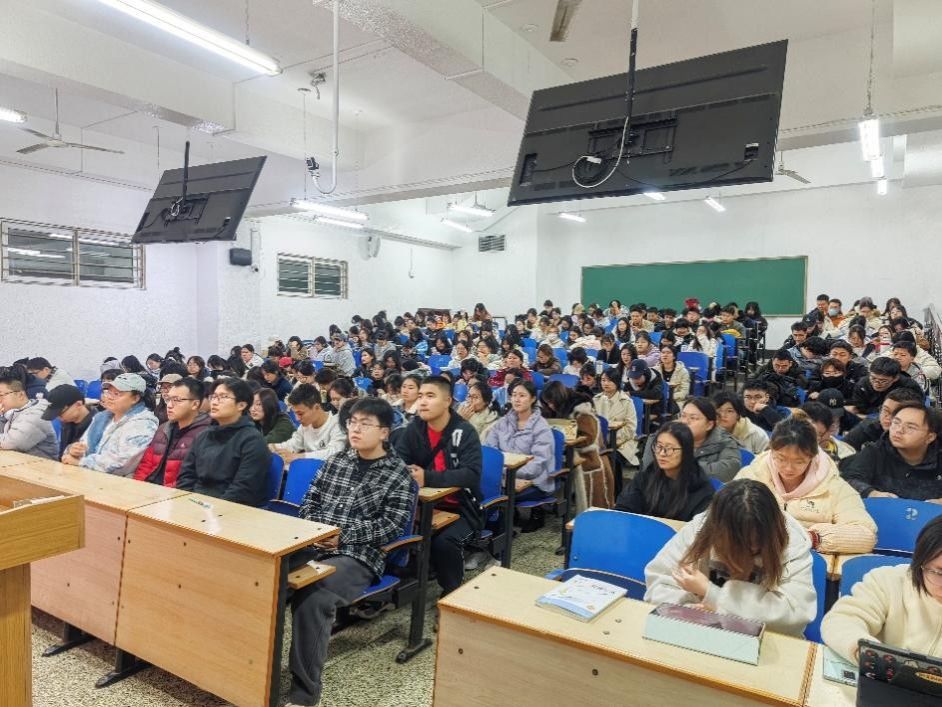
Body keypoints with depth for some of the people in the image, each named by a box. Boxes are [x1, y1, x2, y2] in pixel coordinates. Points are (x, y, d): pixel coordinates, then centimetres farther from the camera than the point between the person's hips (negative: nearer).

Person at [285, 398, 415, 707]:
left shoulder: (398, 473, 2)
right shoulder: (336, 460, 17)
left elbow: (391, 526, -6)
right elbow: (309, 501, 17)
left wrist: (342, 534, -13)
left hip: (359, 556, -5)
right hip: (313, 544, 5)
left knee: (311, 595, -32)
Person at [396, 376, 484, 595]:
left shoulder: (464, 432, -14)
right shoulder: (415, 427, 0)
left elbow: (471, 474, -25)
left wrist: (428, 478, -35)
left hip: (461, 507, -4)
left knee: (443, 542, -30)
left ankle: (452, 592, -2)